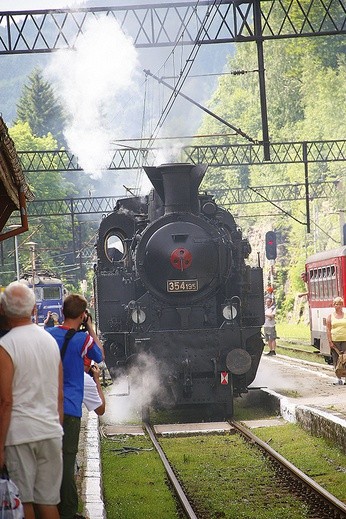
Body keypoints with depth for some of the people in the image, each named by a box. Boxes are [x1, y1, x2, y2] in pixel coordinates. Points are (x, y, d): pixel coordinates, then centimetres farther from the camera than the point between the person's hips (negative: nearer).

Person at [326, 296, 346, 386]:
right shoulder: (330, 316, 7)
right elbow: (328, 330, 4)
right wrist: (330, 341, -5)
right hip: (335, 341, 0)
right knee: (336, 360, 0)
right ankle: (339, 379, 6)